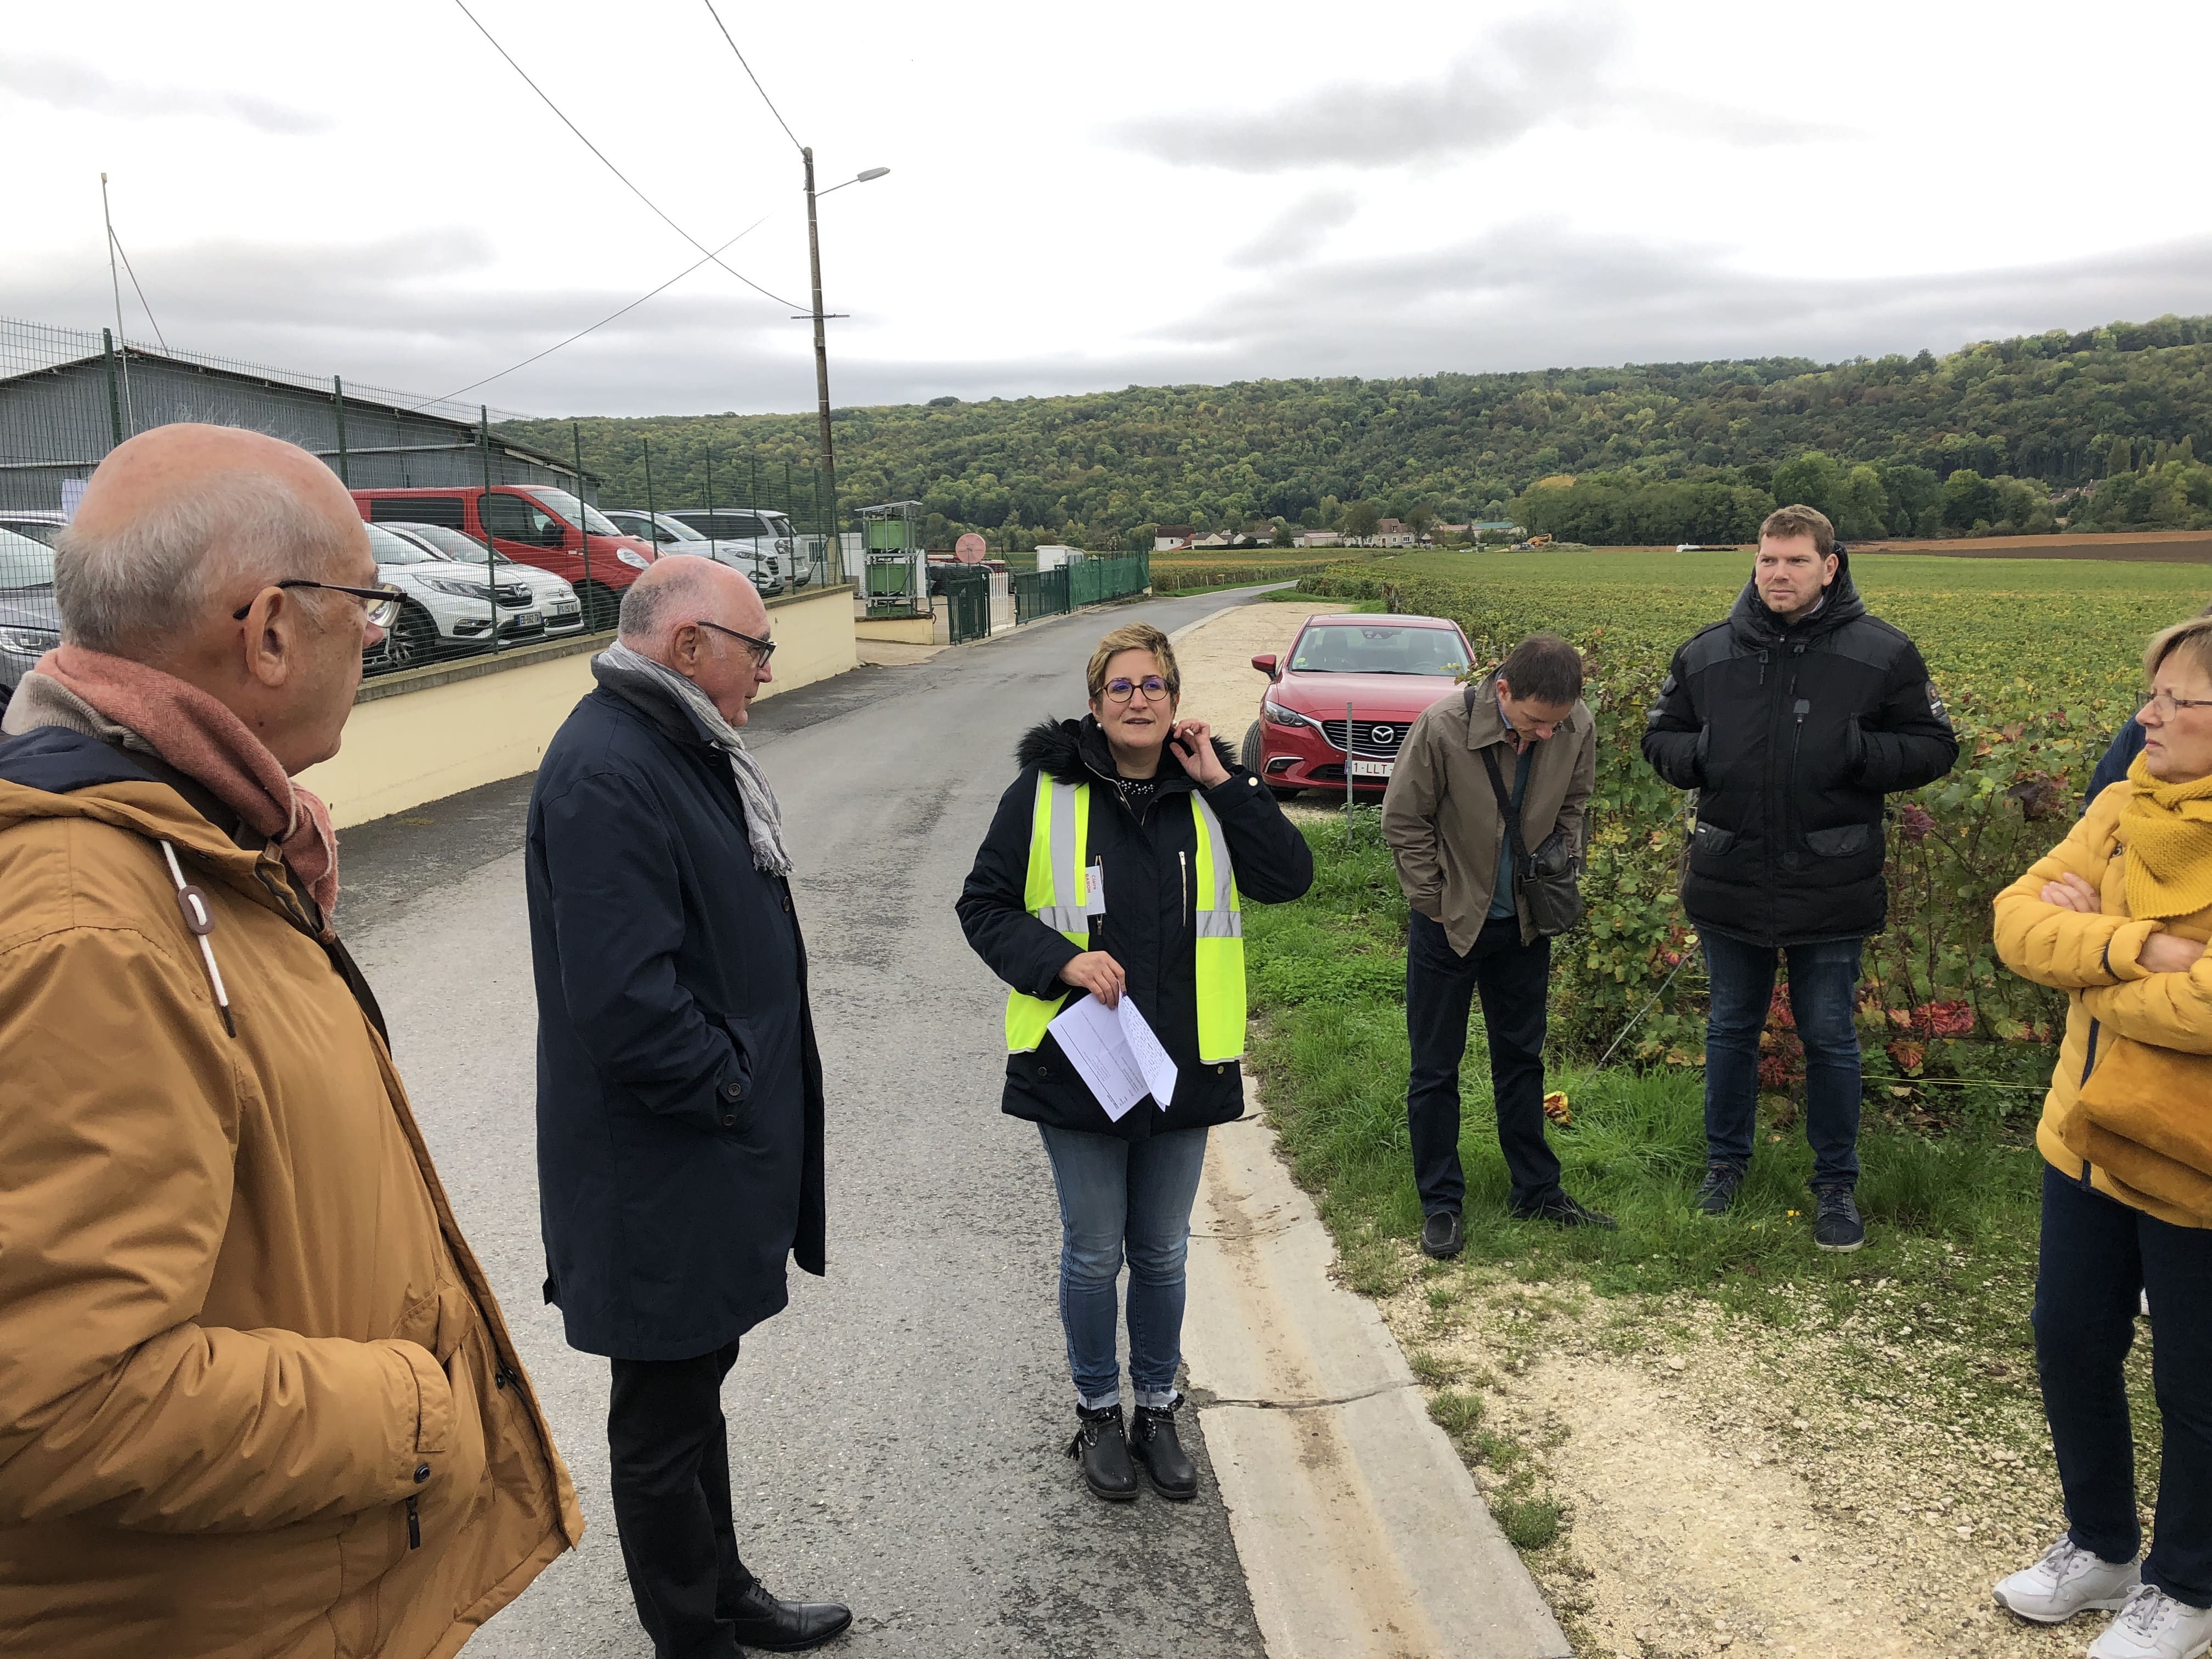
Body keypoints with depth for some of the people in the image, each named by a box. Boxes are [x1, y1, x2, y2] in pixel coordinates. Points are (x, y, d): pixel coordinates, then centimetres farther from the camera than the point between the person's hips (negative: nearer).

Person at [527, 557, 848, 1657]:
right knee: (665, 1416, 10)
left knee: (694, 1387, 24)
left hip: (712, 1158, 10)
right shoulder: (604, 771, -24)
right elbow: (623, 997, -30)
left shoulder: (682, 749, 9)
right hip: (662, 1180, -10)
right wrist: (732, 1090, -17)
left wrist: (759, 1092, 11)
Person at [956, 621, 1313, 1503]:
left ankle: (1157, 1408, 36)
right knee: (1093, 1253, 12)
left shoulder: (1207, 793, 1)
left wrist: (1223, 783, -14)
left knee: (1162, 1252, 17)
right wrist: (1061, 962, -19)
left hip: (1182, 1068, 2)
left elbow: (1290, 876, -10)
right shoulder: (1045, 792, -6)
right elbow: (984, 906, -3)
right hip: (1077, 1066, -2)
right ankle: (1098, 1413, 33)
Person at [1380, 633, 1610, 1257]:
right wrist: (1435, 903, -10)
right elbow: (1403, 821, -13)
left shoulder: (1578, 730, -13)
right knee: (1435, 1067, 6)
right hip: (1449, 921, -3)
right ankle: (1440, 1202, 21)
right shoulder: (1443, 727, -25)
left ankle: (1536, 1190, 32)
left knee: (1521, 1058, 17)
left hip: (1525, 923, 4)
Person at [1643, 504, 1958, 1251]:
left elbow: (1933, 748, -1)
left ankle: (1836, 1183, 27)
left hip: (1831, 888, -2)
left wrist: (1858, 753, -20)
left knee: (1830, 1037, 9)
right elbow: (1660, 738, 12)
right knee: (1731, 1028, 16)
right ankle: (1725, 1162, 34)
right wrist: (1697, 755, -11)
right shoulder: (1708, 653, 1)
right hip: (1729, 882, 2)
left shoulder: (1881, 653, -5)